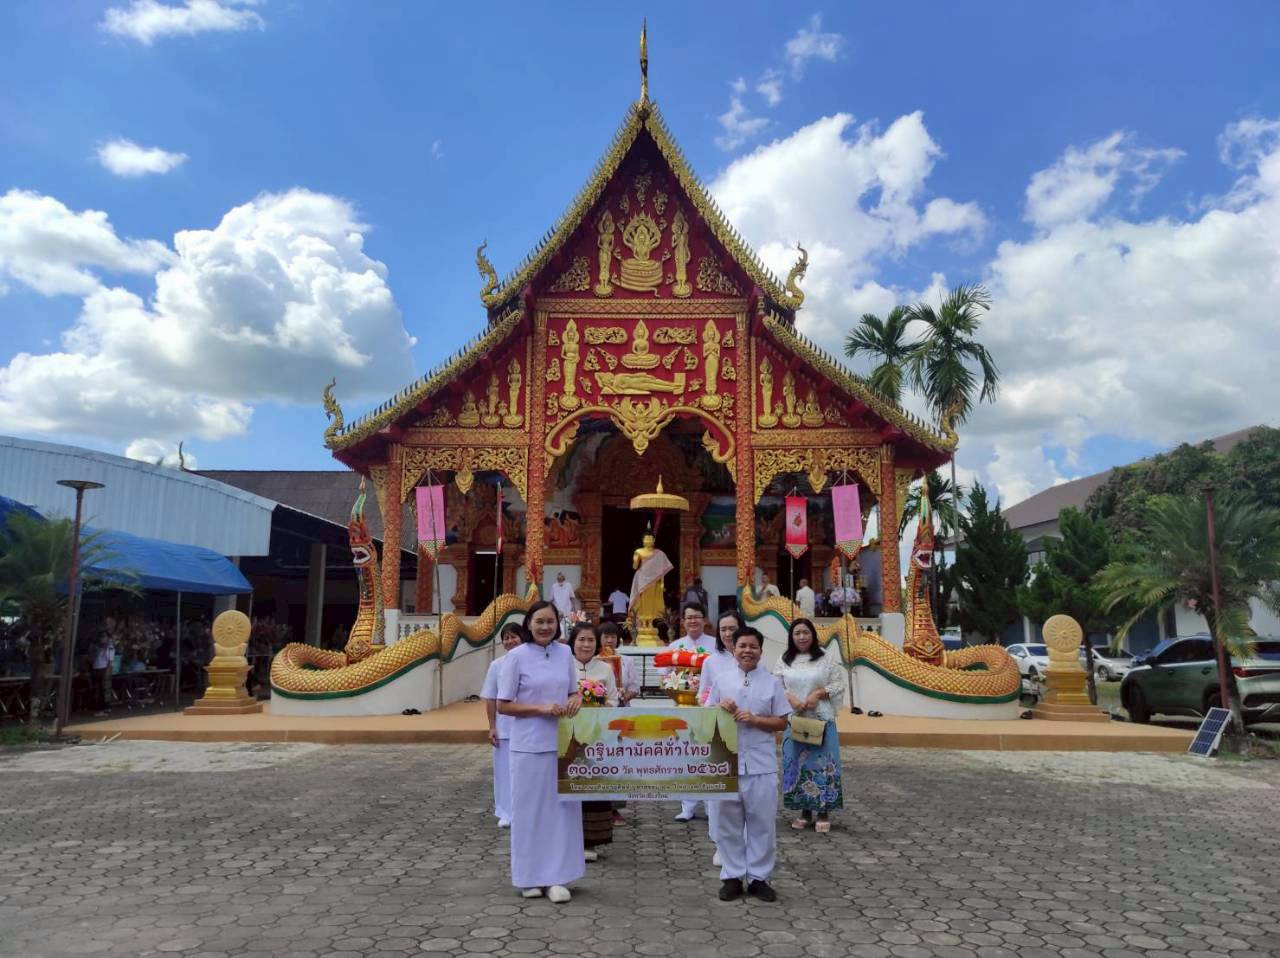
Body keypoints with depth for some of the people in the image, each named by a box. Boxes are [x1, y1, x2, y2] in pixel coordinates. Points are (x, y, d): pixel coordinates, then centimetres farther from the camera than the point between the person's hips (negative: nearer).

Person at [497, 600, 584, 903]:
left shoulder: (565, 653, 5)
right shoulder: (518, 656, -7)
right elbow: (503, 705, -6)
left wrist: (576, 699, -7)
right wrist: (541, 709, -17)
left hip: (562, 742, 4)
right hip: (529, 745, -4)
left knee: (563, 808, 6)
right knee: (530, 809, 5)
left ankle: (556, 877, 16)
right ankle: (529, 877, 20)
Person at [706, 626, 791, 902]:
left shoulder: (772, 683, 1)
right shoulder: (722, 681, 4)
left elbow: (782, 722, 2)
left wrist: (754, 719, -12)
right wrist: (720, 709, -11)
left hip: (761, 764, -1)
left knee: (762, 822, 5)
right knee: (728, 821, 8)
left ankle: (759, 877, 18)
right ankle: (732, 876, 20)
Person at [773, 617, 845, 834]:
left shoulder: (827, 659, 2)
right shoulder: (784, 661, 7)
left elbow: (838, 685, 0)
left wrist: (818, 693, -14)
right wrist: (790, 698, -14)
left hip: (821, 720, -2)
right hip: (793, 719, 2)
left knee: (822, 763, -2)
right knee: (797, 763, 4)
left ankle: (824, 812, 7)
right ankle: (804, 811, 15)